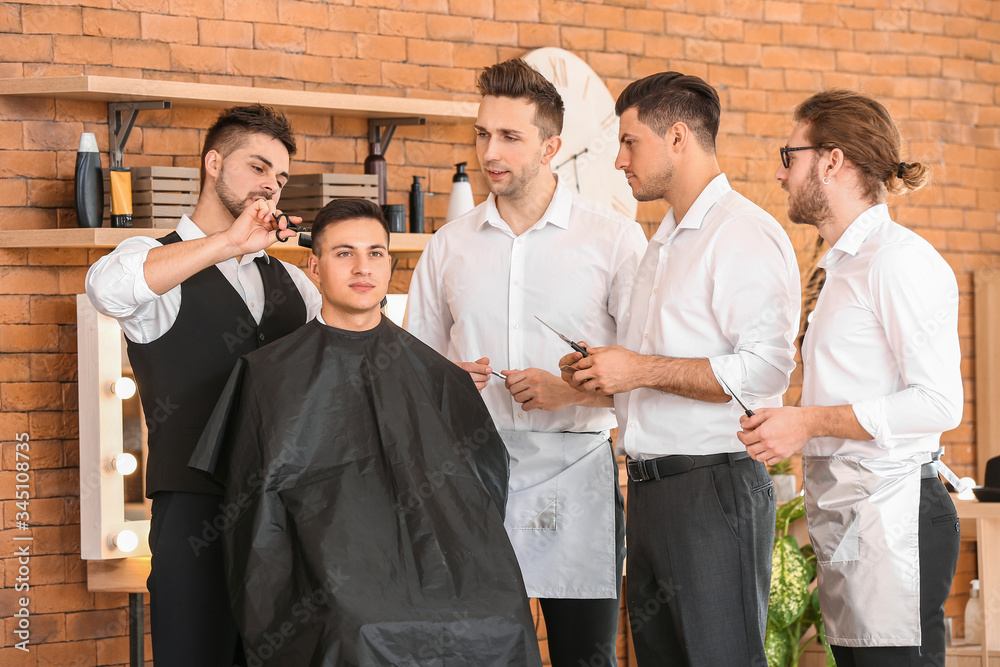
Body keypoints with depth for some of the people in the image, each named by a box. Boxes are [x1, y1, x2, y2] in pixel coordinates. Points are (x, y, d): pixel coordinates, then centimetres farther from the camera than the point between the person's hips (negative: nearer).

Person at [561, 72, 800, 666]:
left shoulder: (744, 233, -10)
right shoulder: (666, 243, 22)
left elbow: (765, 367, -21)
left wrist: (641, 370, -18)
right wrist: (604, 373, 9)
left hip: (715, 487, -9)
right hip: (651, 488, 9)